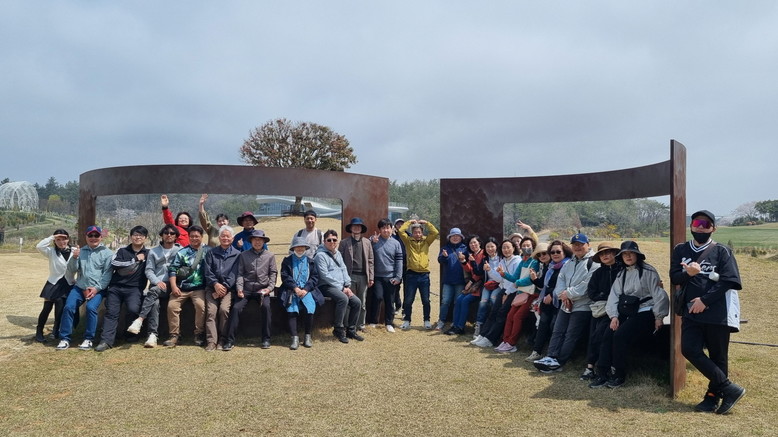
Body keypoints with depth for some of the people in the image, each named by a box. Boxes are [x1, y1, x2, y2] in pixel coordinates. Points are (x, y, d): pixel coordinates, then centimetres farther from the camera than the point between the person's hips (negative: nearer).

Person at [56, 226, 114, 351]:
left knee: (91, 307, -25)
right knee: (68, 307, -16)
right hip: (79, 287, 3)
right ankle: (65, 339, -5)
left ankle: (88, 339, -13)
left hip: (98, 289, -3)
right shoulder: (80, 251, 11)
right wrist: (74, 258, -11)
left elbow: (107, 274, -5)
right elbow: (70, 272, 5)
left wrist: (97, 288, -15)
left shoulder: (107, 253, 1)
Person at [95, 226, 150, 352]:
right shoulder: (122, 251, 15)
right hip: (116, 287, 2)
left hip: (135, 288, -2)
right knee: (111, 312, -9)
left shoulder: (149, 254, 11)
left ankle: (132, 332, 0)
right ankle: (106, 340, -11)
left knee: (133, 309, -24)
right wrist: (135, 259, -5)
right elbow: (115, 264, -4)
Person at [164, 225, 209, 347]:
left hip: (198, 288, -3)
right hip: (181, 288, 3)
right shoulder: (182, 252, 14)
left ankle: (199, 334, -10)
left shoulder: (207, 251, 7)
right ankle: (174, 335, -3)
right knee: (172, 306, -17)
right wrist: (173, 286, -5)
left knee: (201, 305, -27)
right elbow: (172, 269, 7)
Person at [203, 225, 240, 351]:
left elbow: (234, 274, -1)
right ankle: (211, 341, -20)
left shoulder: (237, 254, 9)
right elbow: (208, 272, 5)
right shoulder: (211, 253, 16)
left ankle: (222, 340, -14)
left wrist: (224, 287, -13)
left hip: (228, 288, -2)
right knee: (211, 311, -19)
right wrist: (216, 285, -12)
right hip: (212, 287, 2)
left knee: (224, 309, -25)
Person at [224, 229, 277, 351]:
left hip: (262, 289, -1)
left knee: (265, 306, -27)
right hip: (246, 289, 1)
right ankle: (230, 340, -11)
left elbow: (273, 273, 8)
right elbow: (240, 273, 6)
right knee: (236, 308, -19)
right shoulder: (244, 255, 10)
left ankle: (266, 339, -15)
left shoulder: (270, 255, 10)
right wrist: (239, 288, -7)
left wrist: (270, 287, -6)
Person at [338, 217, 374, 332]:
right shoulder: (344, 242, 4)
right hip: (350, 276, -2)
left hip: (363, 276, 2)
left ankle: (361, 325, 17)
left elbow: (370, 261, 8)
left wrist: (371, 277, 2)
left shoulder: (367, 242, 10)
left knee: (362, 303, 7)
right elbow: (340, 260, 1)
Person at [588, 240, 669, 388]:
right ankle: (602, 374, -14)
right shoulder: (621, 274, 15)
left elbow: (658, 294, -7)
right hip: (626, 312, 6)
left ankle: (619, 375, -11)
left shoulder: (648, 271, -5)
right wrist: (614, 316, -4)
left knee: (620, 335, -26)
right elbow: (614, 295, 8)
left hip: (644, 312, -6)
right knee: (607, 334, -17)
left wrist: (659, 317, -7)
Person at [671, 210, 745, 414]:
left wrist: (705, 300, -13)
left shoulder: (722, 251, 0)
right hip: (691, 311, 3)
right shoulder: (680, 250, 11)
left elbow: (727, 281, -8)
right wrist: (688, 273, -17)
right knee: (689, 349, -8)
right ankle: (729, 388, 3)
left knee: (718, 356, 3)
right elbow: (674, 277, 5)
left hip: (717, 312, -3)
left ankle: (713, 397, 16)